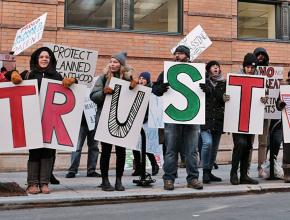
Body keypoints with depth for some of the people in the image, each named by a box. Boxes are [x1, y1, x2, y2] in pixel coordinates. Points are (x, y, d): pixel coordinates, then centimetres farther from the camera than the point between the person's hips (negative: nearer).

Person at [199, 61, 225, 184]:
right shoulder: (203, 83, 3)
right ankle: (205, 171, -4)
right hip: (205, 119, -3)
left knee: (214, 147, 8)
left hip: (218, 121, 3)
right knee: (207, 142, -19)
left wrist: (210, 91, -19)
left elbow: (224, 99, -5)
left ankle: (209, 171, 22)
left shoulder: (224, 84, 8)